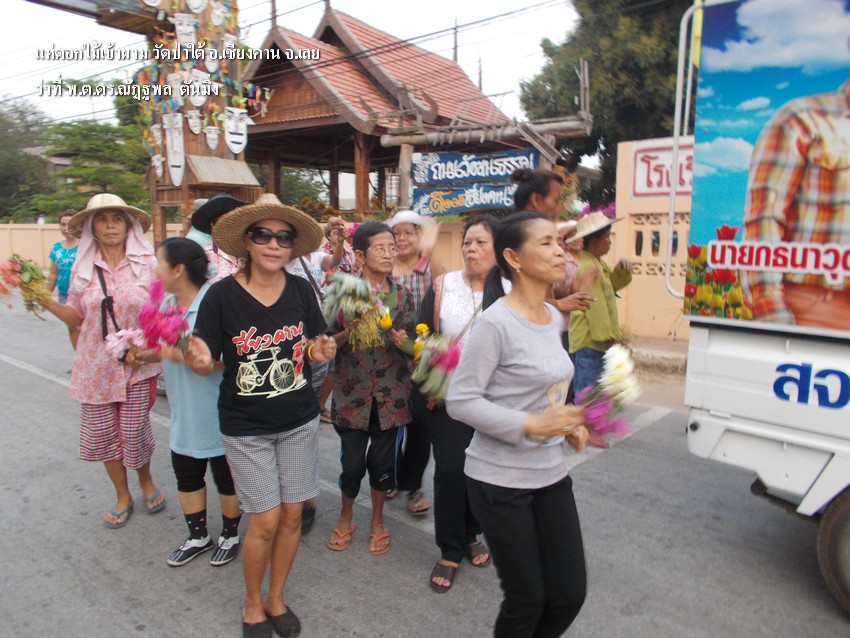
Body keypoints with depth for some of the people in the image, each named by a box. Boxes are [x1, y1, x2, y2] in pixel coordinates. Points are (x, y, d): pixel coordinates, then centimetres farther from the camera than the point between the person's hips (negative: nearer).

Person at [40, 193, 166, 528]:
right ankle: (122, 496, 31)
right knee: (101, 433, 9)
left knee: (134, 431, 2)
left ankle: (146, 482, 34)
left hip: (137, 367, -3)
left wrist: (144, 347, -15)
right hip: (95, 367, 3)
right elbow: (78, 318, 8)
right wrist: (47, 302, -9)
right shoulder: (83, 268, 3)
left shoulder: (147, 264, -5)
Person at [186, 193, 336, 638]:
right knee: (265, 521, 2)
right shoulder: (222, 295, -14)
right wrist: (200, 361, -31)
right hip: (245, 428, -3)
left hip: (299, 421, 3)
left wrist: (320, 350, -16)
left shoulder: (301, 290, -6)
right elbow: (207, 362, -8)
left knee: (291, 516, 11)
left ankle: (276, 598, 37)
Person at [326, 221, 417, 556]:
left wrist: (404, 341, -14)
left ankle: (377, 521, 33)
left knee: (382, 461, 9)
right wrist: (348, 332, -22)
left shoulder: (403, 296, 3)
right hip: (352, 392, -2)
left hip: (391, 393, 2)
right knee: (353, 463, 3)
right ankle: (345, 518, 32)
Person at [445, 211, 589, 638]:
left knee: (569, 595, 13)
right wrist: (531, 425, -25)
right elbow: (460, 401, -20)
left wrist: (566, 424, 2)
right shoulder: (495, 322, -19)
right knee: (526, 599, 8)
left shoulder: (554, 318, 6)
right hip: (500, 481, -7)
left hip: (552, 475, 7)